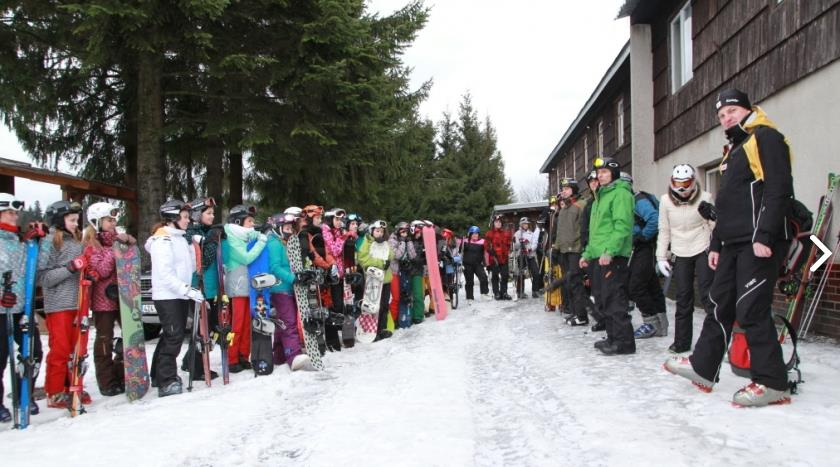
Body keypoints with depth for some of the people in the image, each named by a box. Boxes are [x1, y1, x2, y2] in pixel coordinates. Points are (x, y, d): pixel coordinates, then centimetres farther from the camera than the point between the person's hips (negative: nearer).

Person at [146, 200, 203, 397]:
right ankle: (166, 382, -5)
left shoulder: (180, 238, 16)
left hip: (180, 296, 9)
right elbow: (165, 275, -20)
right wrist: (188, 290, -24)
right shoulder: (163, 240, -13)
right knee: (173, 337, -10)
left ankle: (159, 375, 25)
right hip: (167, 297, -9)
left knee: (173, 336, 14)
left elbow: (189, 267, 17)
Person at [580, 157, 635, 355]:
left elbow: (622, 226, -18)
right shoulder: (600, 196, 22)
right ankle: (613, 337, 21)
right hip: (599, 257, 10)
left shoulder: (620, 193, -8)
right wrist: (588, 253, 23)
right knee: (601, 299, 12)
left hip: (613, 257, -10)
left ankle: (624, 341, -7)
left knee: (613, 298, -11)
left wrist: (610, 251, -26)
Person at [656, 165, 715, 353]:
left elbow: (714, 225, -3)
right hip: (681, 254, 3)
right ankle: (681, 341, 15)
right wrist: (661, 257, 4)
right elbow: (664, 231, 4)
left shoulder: (704, 198, -10)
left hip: (703, 250, -2)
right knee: (683, 298, 6)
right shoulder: (666, 201, -4)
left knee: (707, 293, -8)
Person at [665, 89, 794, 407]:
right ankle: (703, 368, 20)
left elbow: (778, 189, -16)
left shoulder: (765, 138, -5)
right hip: (734, 244, 10)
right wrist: (716, 244, 22)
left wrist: (765, 236, -23)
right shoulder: (734, 150, 25)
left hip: (759, 244, -9)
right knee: (720, 306, 12)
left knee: (751, 310, -10)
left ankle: (772, 383, -2)